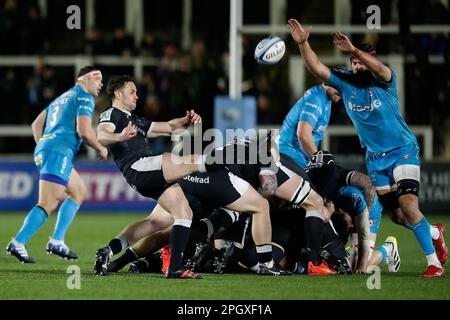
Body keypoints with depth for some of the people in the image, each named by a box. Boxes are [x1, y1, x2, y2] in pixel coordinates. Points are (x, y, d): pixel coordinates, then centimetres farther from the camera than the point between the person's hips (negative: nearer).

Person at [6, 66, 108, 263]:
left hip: (43, 150, 10)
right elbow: (84, 131, -14)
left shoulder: (63, 97, 26)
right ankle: (18, 243, -24)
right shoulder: (84, 97, -1)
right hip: (59, 152, -10)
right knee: (47, 205, -15)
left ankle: (57, 241, 12)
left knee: (79, 192, 21)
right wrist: (100, 149, 1)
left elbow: (36, 124, 26)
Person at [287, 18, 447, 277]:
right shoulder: (345, 81, -2)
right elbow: (318, 69, -10)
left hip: (403, 150, -5)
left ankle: (434, 263, -15)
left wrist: (354, 49, -54)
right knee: (398, 215, 6)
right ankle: (435, 233, 37)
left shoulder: (384, 81, -15)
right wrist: (303, 43, -26)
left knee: (408, 204, -23)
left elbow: (378, 68, -38)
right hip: (375, 158, 5)